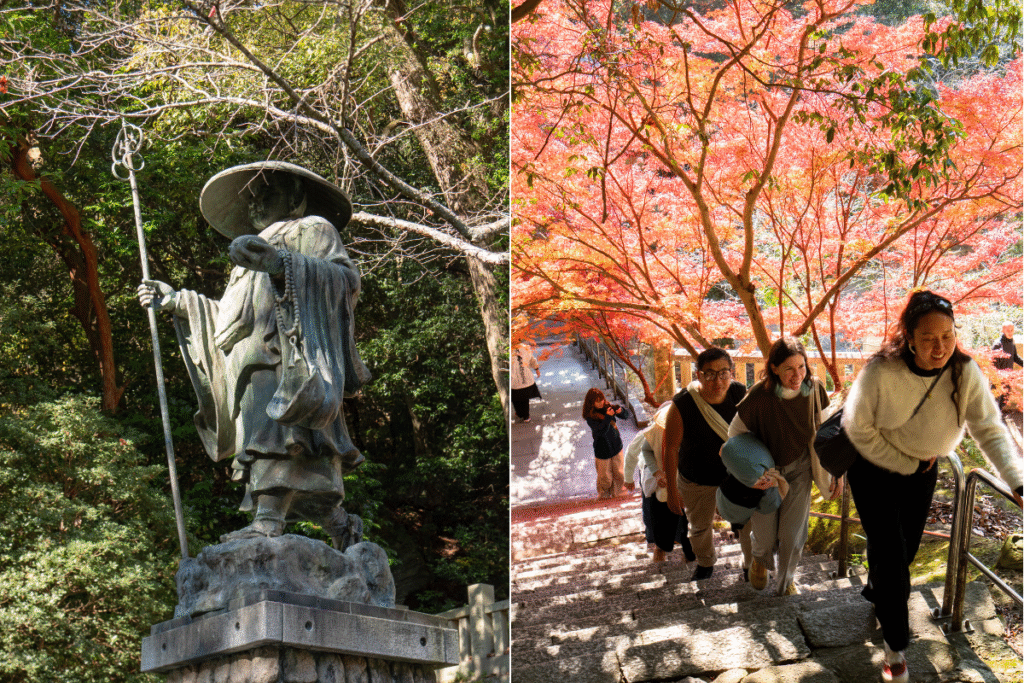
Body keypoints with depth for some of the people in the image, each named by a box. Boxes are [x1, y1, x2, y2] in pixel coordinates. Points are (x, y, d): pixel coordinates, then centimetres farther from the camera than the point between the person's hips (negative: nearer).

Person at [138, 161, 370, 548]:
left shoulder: (311, 228, 14)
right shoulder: (266, 243, 38)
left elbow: (346, 277, -7)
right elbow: (237, 318, 37)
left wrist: (282, 265, -21)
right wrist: (178, 301, 35)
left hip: (284, 357, -8)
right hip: (255, 364, 8)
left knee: (274, 430, -26)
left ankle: (267, 524, -39)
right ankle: (342, 528, 4)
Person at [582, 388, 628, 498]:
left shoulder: (607, 406, -4)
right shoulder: (590, 416, -17)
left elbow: (626, 415, 4)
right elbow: (600, 431, -27)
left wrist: (620, 410, -19)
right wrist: (608, 417, -34)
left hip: (616, 447, 4)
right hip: (602, 451, -4)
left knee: (619, 473, 11)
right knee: (605, 477, 6)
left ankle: (616, 493, 32)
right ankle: (604, 495, 30)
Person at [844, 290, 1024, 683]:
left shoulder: (965, 373, -24)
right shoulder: (880, 372, -32)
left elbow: (990, 431, -23)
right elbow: (859, 429, -21)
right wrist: (906, 465, -16)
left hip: (921, 470, 4)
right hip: (873, 465, -4)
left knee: (907, 549, 18)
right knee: (889, 552, -7)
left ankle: (877, 594, 50)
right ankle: (896, 644, 10)